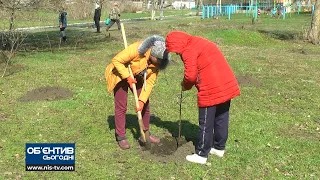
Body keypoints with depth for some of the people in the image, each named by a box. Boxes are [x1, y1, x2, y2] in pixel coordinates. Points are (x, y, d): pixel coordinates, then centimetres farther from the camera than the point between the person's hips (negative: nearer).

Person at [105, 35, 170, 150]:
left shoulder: (156, 63, -18)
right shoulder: (137, 49, -36)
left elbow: (149, 82, -16)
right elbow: (116, 61, -30)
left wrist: (142, 100, -24)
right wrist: (127, 77, -31)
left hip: (137, 78, 5)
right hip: (121, 75, -5)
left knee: (145, 105, 4)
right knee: (121, 107, -3)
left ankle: (146, 133, 19)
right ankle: (121, 137, 7)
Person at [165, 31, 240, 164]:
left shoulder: (189, 51, -11)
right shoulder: (199, 42, 19)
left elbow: (191, 75, -18)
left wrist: (185, 86, 3)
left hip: (212, 90, -9)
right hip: (227, 84, 9)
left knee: (206, 124, 3)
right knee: (221, 118, 19)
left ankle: (201, 155, 13)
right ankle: (219, 147, 33)